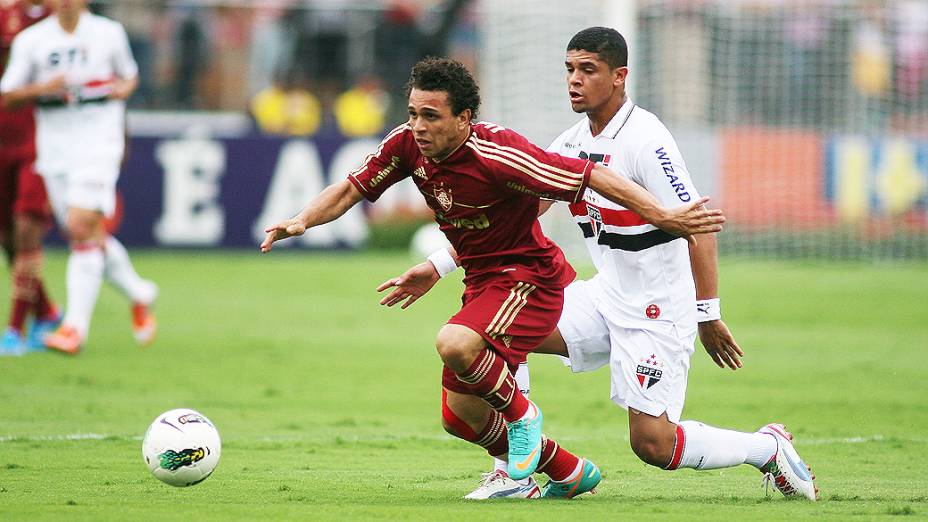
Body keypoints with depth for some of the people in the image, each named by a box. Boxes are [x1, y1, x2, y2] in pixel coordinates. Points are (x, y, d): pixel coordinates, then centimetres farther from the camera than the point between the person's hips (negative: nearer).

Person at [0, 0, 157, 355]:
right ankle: (139, 294, 30)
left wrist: (125, 87, -3)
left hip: (97, 143, -3)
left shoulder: (109, 33, 4)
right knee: (91, 236, 6)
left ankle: (75, 325, -19)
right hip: (54, 148, 3)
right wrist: (41, 89, -14)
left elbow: (129, 74, 20)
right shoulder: (31, 40, 5)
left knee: (82, 227, -18)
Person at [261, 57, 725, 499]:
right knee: (460, 419, 9)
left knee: (454, 344, -35)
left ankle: (521, 415, -5)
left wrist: (664, 218, -26)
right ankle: (569, 473, 30)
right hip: (481, 282, 8)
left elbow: (592, 177, -25)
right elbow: (351, 189, 5)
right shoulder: (406, 145, -7)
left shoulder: (497, 155, -27)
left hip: (529, 277, -8)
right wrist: (302, 220, -14)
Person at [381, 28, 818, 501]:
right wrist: (438, 266, 5)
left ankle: (766, 447, 12)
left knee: (651, 443, -12)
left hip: (658, 310, -8)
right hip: (606, 296, 8)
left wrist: (708, 315, -24)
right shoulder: (572, 143, 5)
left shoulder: (645, 140, -19)